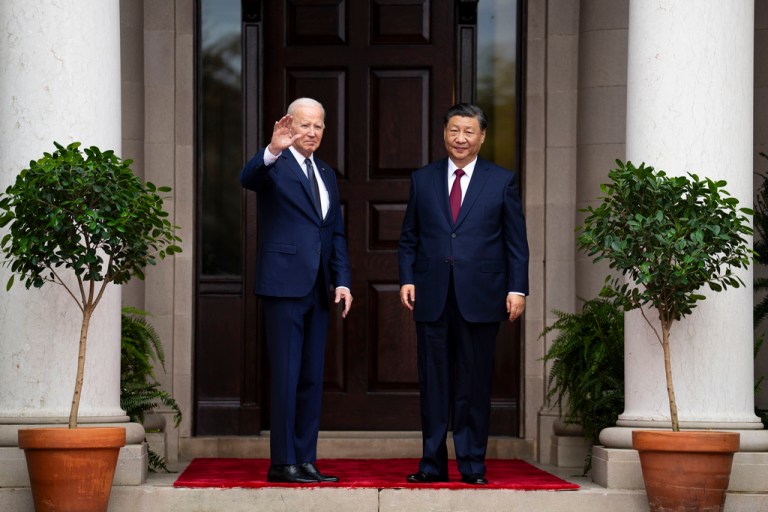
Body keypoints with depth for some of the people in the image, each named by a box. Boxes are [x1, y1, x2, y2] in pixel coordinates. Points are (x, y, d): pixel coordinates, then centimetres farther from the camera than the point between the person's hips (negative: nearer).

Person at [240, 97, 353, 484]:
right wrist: (272, 151, -45)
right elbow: (248, 179, -26)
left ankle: (305, 460, 12)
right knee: (286, 375, -7)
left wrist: (342, 280, 8)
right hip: (284, 283, -7)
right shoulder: (274, 165, -3)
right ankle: (282, 463, -3)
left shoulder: (326, 174, 19)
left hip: (318, 289, 7)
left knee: (312, 377, 8)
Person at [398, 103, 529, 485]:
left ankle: (473, 465, 9)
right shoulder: (422, 179, 11)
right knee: (433, 382, 4)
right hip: (432, 296, 2)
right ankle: (432, 464, 10)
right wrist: (407, 279, 0)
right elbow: (408, 238, 13)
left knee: (475, 384, 2)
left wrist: (517, 289, -4)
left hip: (480, 296, -1)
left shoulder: (503, 181, 6)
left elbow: (516, 242, 5)